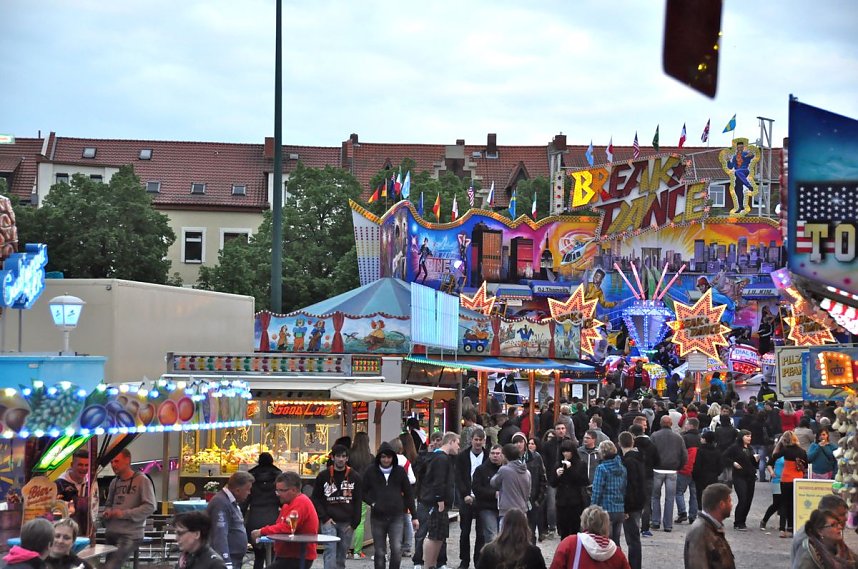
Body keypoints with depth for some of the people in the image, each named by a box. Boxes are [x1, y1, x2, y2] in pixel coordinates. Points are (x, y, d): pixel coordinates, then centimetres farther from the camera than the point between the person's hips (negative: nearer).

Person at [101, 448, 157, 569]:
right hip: (111, 532, 8)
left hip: (130, 535, -8)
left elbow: (150, 507, -13)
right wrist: (106, 512, 2)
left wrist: (124, 514, -18)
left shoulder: (142, 480, -7)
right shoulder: (114, 482, 14)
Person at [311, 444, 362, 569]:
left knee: (342, 556, 8)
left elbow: (358, 502, 5)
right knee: (330, 551, -14)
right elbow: (316, 499, 4)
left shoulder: (355, 476, 5)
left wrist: (354, 523, -2)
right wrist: (324, 518, -6)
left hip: (347, 523, 2)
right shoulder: (323, 476, 2)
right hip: (329, 521, -2)